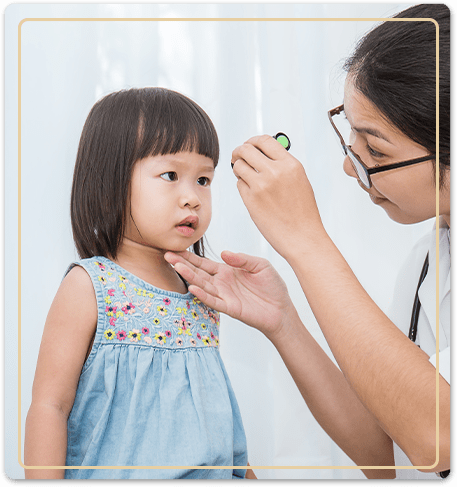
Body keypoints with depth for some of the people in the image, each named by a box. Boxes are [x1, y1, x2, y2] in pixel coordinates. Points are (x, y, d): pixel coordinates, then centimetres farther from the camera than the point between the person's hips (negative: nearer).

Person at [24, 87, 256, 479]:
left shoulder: (200, 293, 4)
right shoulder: (89, 285, -13)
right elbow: (50, 405, -14)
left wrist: (241, 467, 15)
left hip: (209, 469, 5)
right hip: (118, 469, -5)